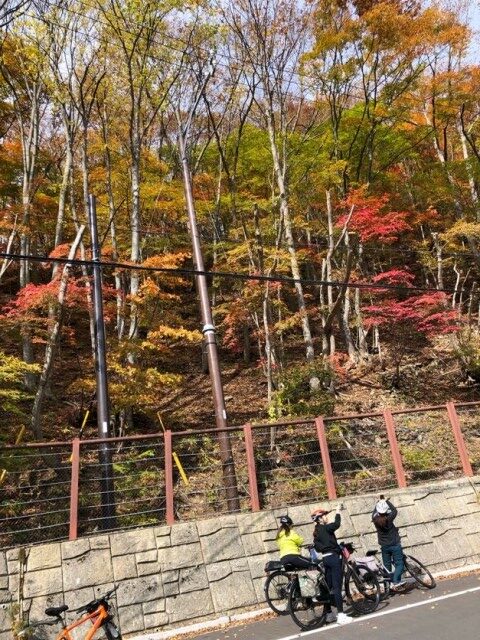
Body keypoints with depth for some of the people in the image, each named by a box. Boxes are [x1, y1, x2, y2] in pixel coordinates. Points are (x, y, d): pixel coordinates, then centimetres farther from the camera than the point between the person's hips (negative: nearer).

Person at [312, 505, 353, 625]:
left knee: (328, 587, 14)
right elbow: (337, 524, -26)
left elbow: (317, 547, 14)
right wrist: (338, 511, -15)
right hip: (333, 557, -9)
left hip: (326, 558, 9)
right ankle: (341, 615, -8)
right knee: (337, 587, -8)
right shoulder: (325, 528, -12)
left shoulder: (316, 531, 13)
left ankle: (329, 614, 21)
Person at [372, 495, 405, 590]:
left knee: (387, 565, 14)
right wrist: (386, 501, 2)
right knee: (399, 564, 3)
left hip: (384, 546, 4)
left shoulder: (375, 520, -12)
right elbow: (394, 510, -6)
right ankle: (396, 581, -14)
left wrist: (379, 502, 17)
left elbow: (374, 512, 10)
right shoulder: (388, 519, -21)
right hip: (395, 545, -4)